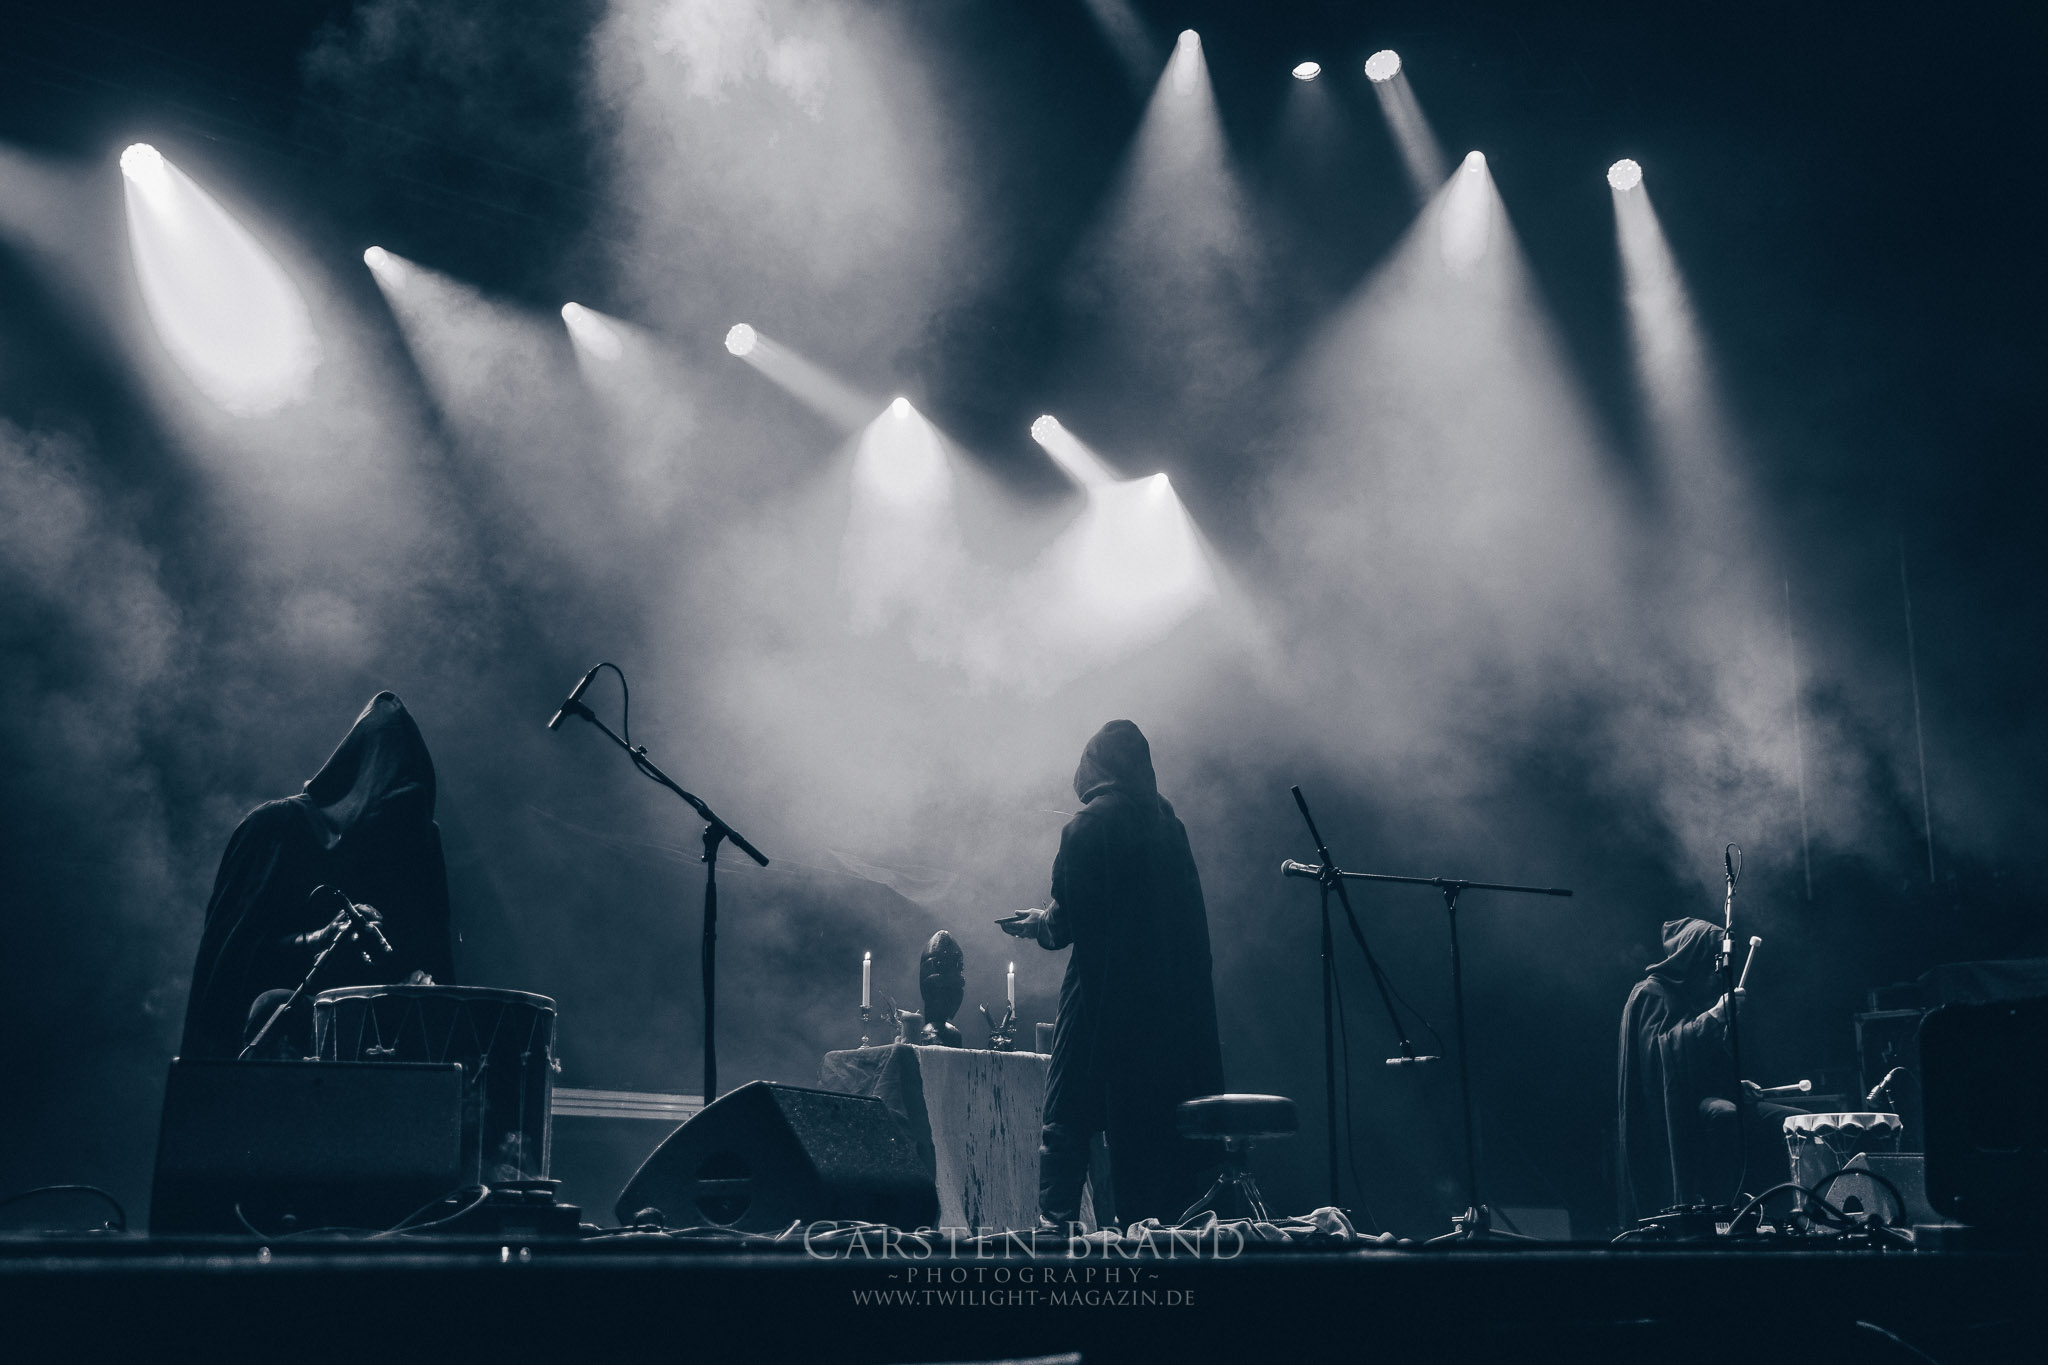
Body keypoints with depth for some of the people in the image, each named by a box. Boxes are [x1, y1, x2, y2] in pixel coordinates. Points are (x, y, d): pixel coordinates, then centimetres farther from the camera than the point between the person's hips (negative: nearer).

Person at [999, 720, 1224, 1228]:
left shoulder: (1087, 827, -9)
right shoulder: (1167, 824, 9)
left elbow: (1066, 922, -13)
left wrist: (1036, 923, 9)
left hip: (1104, 1001, -6)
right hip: (1171, 1004, 6)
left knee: (1066, 1126, 2)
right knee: (1161, 1125, 10)